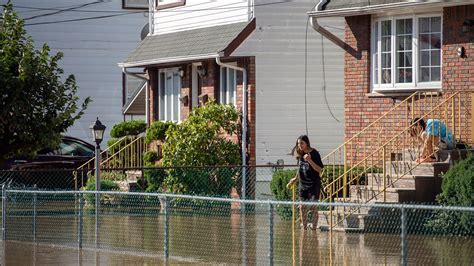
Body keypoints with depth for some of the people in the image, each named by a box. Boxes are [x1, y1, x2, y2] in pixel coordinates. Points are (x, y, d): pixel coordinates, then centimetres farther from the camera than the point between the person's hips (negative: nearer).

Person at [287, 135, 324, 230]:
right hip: (303, 184, 6)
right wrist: (295, 178, 23)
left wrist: (310, 160, -26)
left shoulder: (314, 153, -12)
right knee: (302, 206, 7)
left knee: (314, 207, -5)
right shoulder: (300, 154, 6)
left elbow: (319, 170, -16)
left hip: (314, 184, -6)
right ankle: (304, 227, 16)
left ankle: (314, 226, 2)